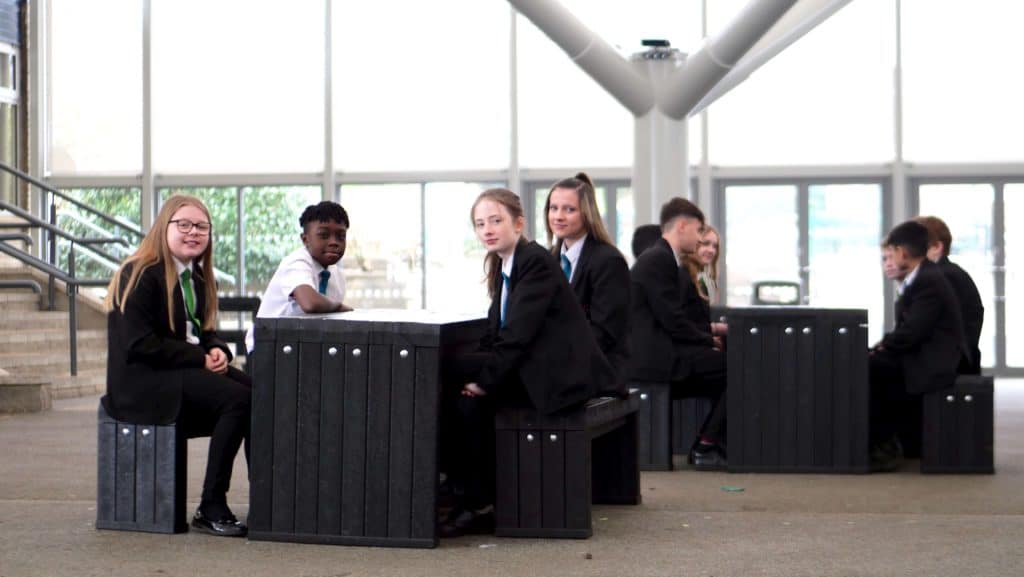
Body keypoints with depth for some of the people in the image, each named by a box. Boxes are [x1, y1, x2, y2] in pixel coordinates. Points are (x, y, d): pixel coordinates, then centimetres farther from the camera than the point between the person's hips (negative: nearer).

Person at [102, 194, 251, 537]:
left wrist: (217, 350, -4)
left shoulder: (196, 277, 17)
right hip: (142, 381, -8)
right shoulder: (141, 275, -10)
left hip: (187, 369, 8)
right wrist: (200, 358, -18)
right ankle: (211, 509, -22)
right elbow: (139, 344, -18)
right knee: (237, 399, -28)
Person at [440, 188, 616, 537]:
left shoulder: (535, 262, -12)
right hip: (535, 371, 8)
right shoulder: (504, 265, 17)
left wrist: (485, 379, -19)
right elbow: (497, 331, 12)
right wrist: (484, 374, -5)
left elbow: (519, 332, -19)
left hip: (558, 375, -8)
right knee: (468, 402, -11)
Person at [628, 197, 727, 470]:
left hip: (658, 351, 10)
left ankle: (705, 447, 5)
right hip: (654, 356, -10)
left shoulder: (663, 258, 20)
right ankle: (706, 447, -6)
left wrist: (710, 331, 10)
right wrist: (709, 340, -6)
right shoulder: (658, 259, -13)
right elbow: (673, 321, -18)